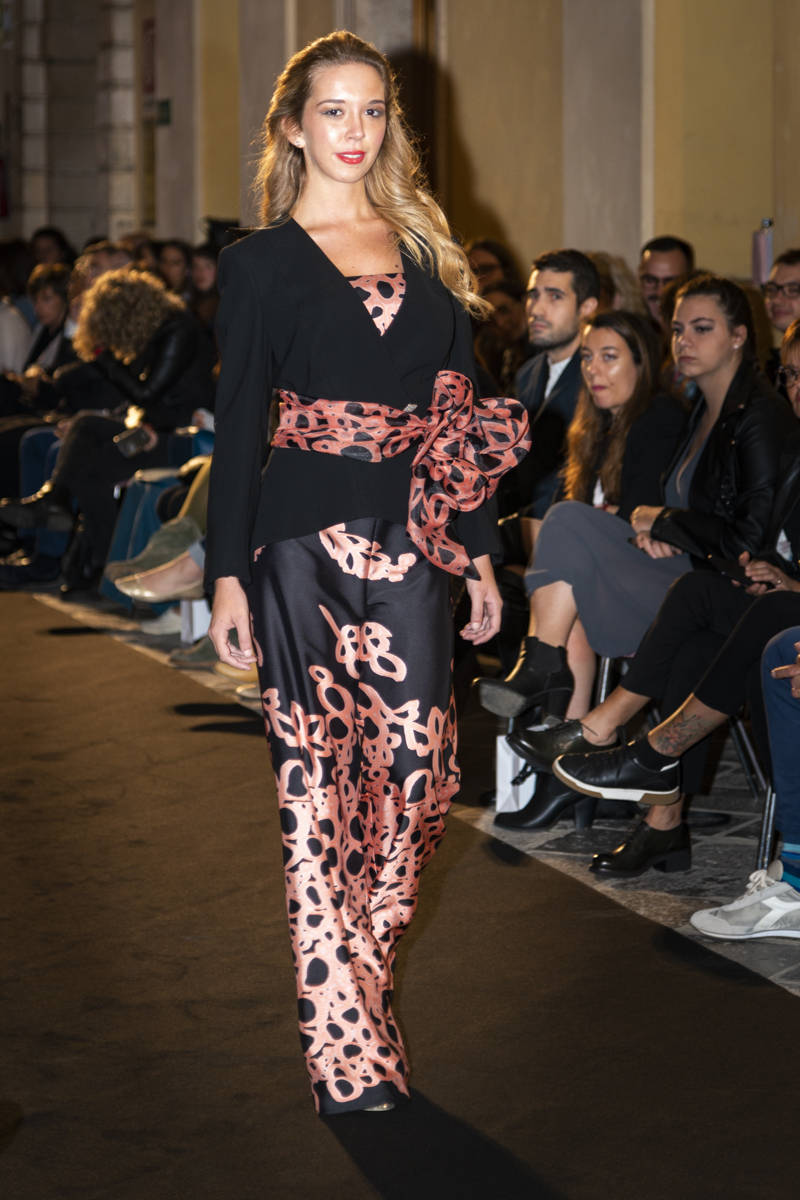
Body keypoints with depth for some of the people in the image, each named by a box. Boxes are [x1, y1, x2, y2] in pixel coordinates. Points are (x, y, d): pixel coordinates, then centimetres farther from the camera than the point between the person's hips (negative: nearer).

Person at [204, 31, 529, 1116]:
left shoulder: (425, 250, 13)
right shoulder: (262, 262, 2)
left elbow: (463, 412, 14)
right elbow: (239, 424, 0)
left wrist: (480, 557, 12)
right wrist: (227, 575, -6)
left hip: (410, 540, 4)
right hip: (306, 540, -3)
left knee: (416, 769, -2)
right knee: (318, 779, -2)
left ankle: (354, 974, 20)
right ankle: (346, 1046, 4)